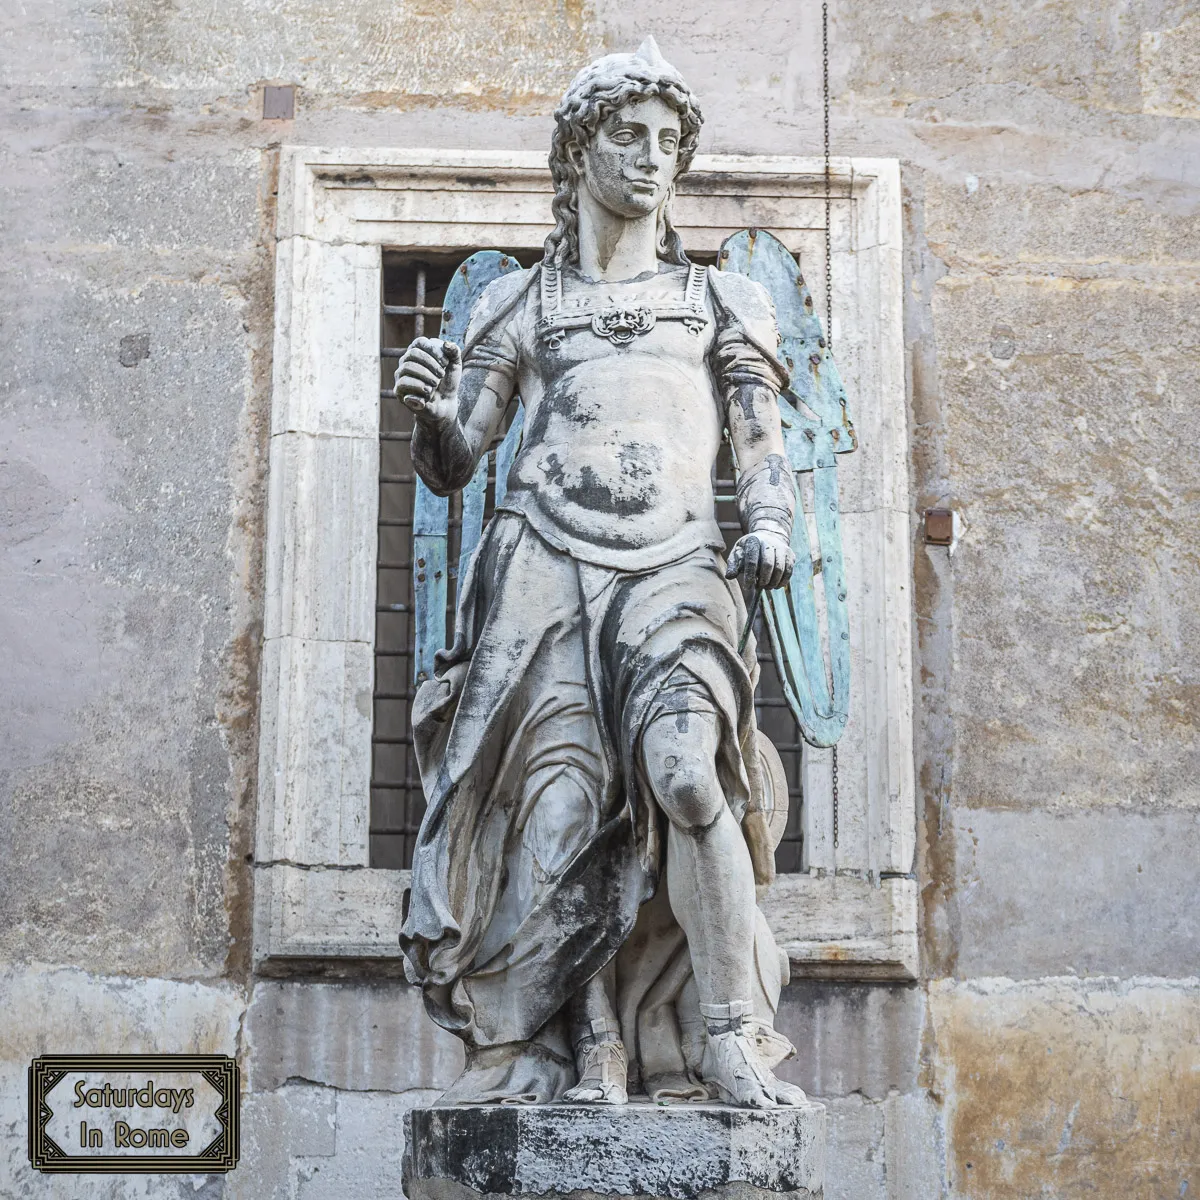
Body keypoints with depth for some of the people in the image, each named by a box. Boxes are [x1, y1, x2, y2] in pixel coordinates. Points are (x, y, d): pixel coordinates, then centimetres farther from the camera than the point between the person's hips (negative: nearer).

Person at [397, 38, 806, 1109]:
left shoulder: (724, 303, 20)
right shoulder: (520, 303, 19)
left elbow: (765, 445, 13)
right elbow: (451, 467, 16)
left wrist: (770, 525, -9)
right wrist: (434, 409, -7)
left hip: (675, 568, -1)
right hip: (545, 563, 1)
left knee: (684, 770, -25)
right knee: (568, 798, -14)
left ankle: (730, 1041, -22)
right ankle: (594, 1052, -10)